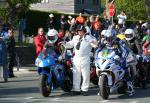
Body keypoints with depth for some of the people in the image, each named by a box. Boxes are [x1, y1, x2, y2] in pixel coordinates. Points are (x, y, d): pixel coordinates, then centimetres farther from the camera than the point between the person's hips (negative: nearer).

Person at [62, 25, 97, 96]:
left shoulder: (88, 37, 0)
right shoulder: (75, 38, 15)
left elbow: (95, 44, -9)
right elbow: (70, 45, 26)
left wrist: (93, 42, -31)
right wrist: (64, 43, 8)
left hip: (85, 60, -4)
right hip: (76, 59, 5)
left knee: (85, 75, 0)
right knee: (76, 75, 6)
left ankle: (84, 89, 8)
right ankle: (76, 89, 12)